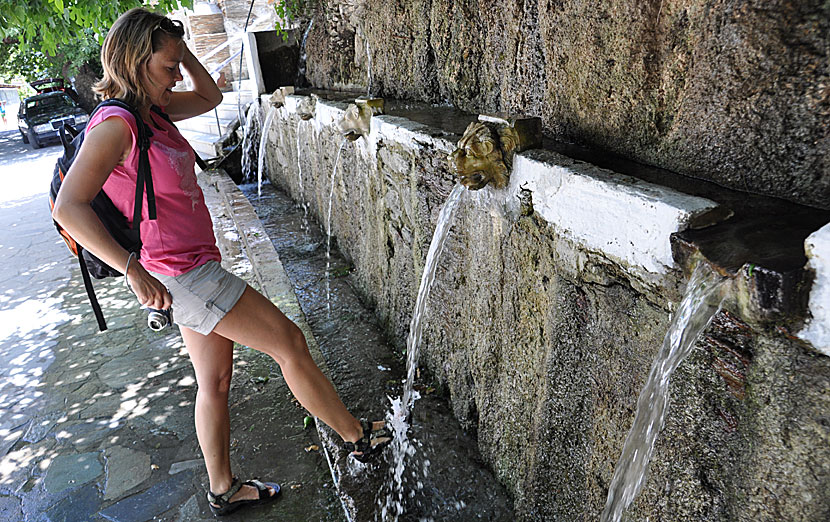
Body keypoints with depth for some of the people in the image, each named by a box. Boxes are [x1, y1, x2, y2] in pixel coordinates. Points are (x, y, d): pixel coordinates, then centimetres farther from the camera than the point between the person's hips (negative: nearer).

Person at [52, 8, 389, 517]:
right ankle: (358, 436, 17)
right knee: (290, 342, -2)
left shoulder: (150, 108, 9)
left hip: (196, 268, 10)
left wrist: (182, 50, 8)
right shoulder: (116, 124, -18)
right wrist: (134, 270, -24)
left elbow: (210, 97, 23)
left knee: (216, 380, 17)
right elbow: (69, 208, -25)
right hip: (182, 275, -10)